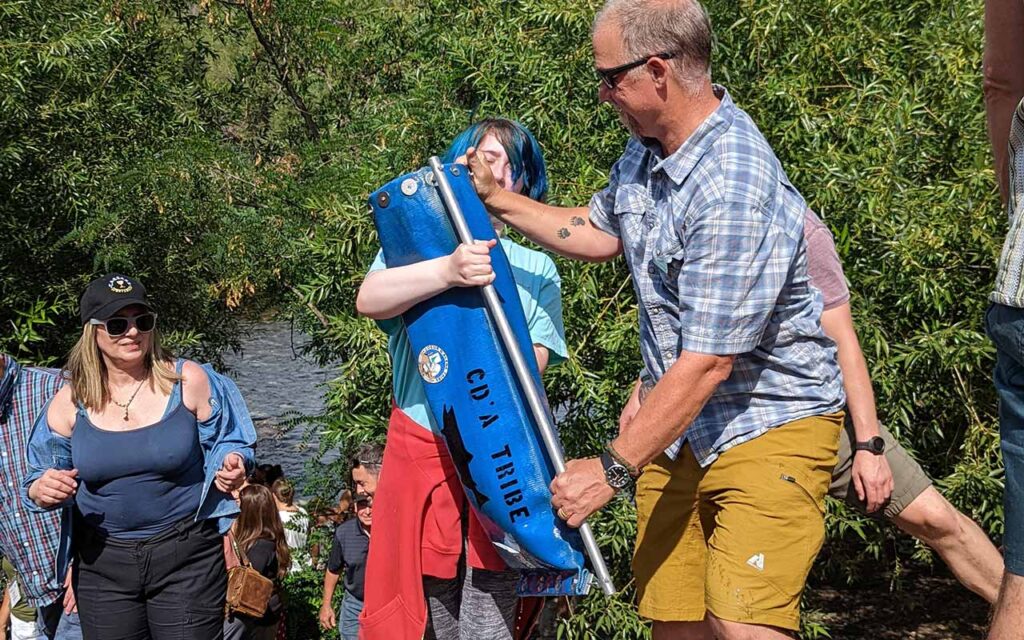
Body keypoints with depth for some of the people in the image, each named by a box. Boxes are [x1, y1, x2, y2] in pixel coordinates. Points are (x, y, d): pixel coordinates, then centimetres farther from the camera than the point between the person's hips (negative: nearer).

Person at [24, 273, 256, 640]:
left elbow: (226, 443, 7)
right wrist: (42, 492, -14)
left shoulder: (190, 381, -5)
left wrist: (230, 467, -16)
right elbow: (41, 480, 10)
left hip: (187, 555, -2)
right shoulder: (70, 401, 0)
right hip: (102, 561, 2)